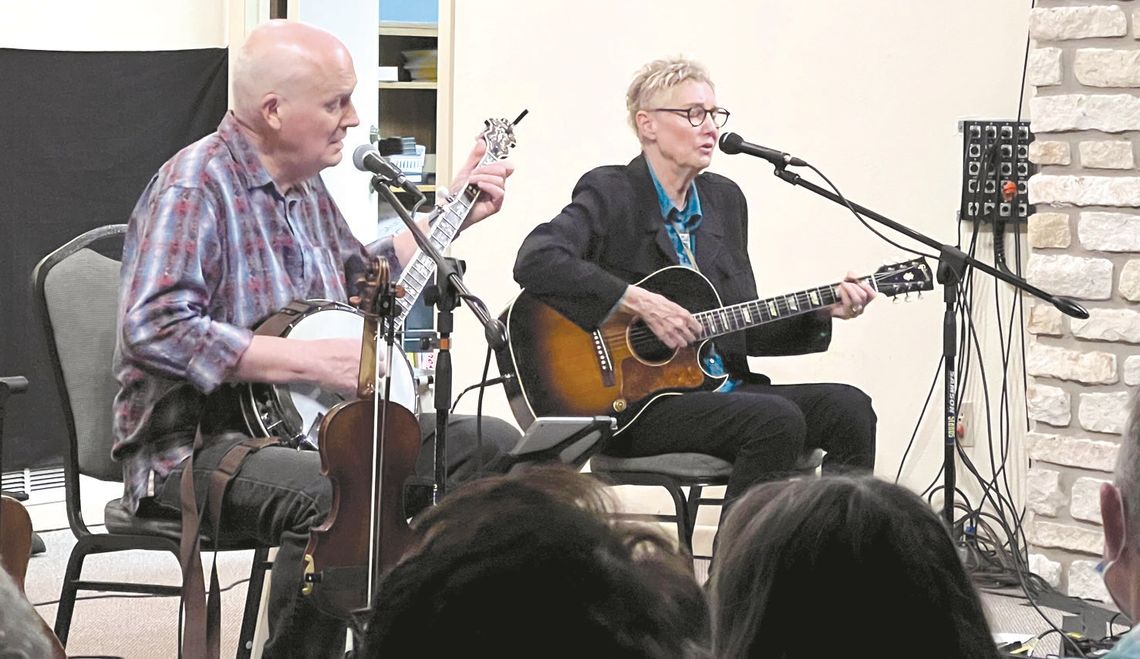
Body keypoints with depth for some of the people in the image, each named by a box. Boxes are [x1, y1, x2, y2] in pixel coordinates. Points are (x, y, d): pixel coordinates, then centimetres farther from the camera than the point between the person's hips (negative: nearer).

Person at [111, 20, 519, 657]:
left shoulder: (305, 184, 12)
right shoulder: (196, 185, -18)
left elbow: (357, 280, 29)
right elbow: (153, 330, -29)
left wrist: (454, 215, 20)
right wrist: (312, 360, -27)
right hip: (199, 440, -9)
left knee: (492, 445, 4)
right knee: (341, 495, -38)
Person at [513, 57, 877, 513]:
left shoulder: (724, 198, 18)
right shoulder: (612, 193, -3)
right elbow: (535, 261, -22)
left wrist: (824, 311, 5)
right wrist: (638, 302, -25)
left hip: (724, 387, 7)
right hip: (635, 402, -7)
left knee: (849, 408, -13)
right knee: (778, 420, -29)